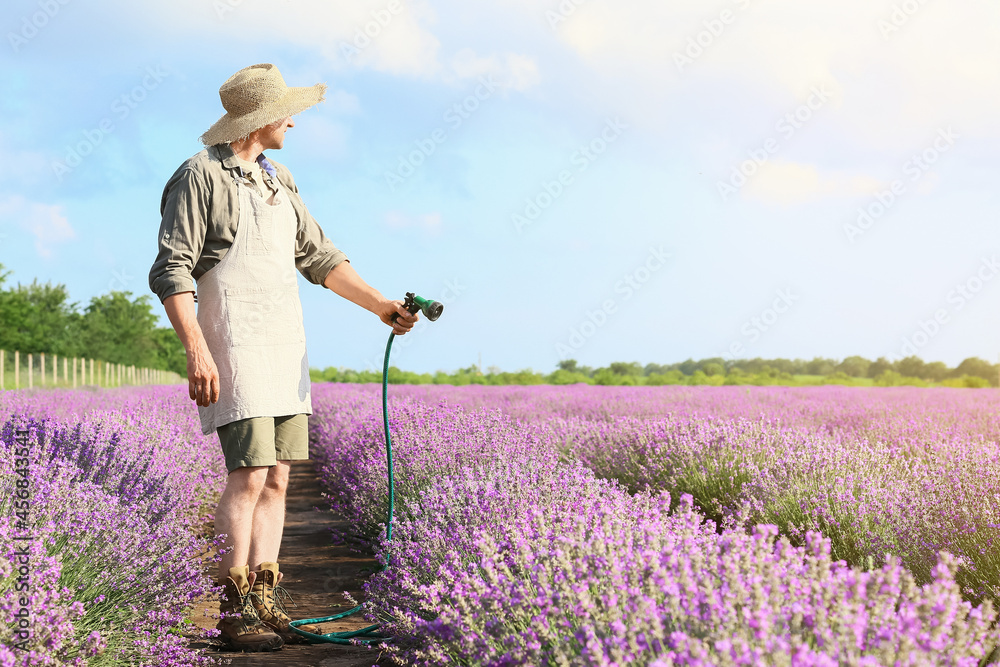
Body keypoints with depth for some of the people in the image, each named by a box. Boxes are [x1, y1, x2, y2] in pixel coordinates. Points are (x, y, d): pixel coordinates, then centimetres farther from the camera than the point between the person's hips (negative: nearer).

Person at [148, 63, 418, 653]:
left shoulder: (279, 181, 18)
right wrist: (197, 352, -20)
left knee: (276, 478, 6)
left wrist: (381, 305, 14)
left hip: (284, 349, 8)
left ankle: (265, 605, 11)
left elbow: (319, 257, 23)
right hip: (235, 347, -8)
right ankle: (235, 613, -8)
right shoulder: (199, 177, -7)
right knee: (249, 475, -14)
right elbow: (171, 273, -12)